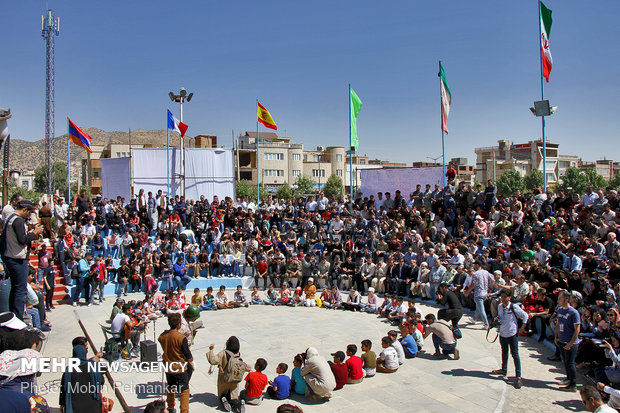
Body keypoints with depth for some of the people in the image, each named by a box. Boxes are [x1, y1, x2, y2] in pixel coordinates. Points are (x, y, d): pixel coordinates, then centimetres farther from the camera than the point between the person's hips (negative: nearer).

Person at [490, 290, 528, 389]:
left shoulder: (514, 307, -15)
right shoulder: (499, 306, 2)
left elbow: (525, 316, -4)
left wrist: (522, 328, -6)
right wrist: (497, 319, -4)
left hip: (512, 334, -6)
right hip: (502, 333, 6)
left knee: (515, 354, -4)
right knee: (504, 352, 21)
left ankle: (518, 377, -1)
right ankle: (504, 370, 39)